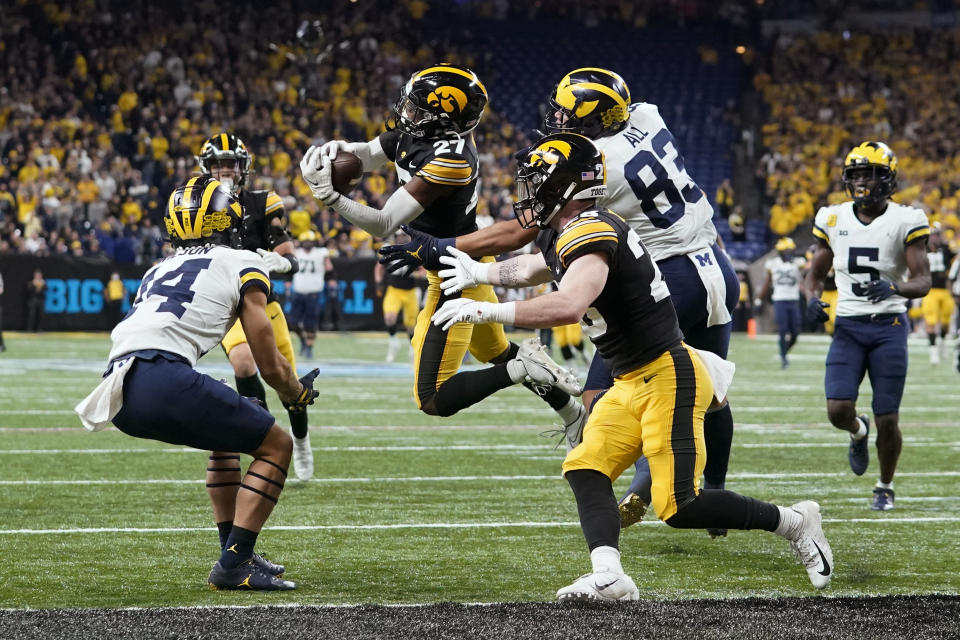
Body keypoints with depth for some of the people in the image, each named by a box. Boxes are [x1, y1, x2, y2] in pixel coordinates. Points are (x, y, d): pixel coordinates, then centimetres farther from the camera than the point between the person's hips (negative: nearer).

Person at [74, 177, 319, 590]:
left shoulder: (160, 270, 32)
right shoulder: (243, 265, 13)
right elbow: (271, 367, 14)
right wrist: (299, 395, 35)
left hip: (120, 396, 7)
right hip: (163, 380, -7)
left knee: (227, 437, 31)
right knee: (276, 446, 9)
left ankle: (236, 554, 29)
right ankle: (233, 567, -2)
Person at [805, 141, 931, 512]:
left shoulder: (905, 222, -6)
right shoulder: (834, 220, 4)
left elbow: (923, 281, -8)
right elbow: (817, 272, 16)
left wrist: (894, 288, -29)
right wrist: (813, 298, -6)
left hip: (888, 326, -2)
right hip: (848, 326, 2)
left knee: (887, 420, -1)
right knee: (838, 410, -13)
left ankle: (885, 488, 23)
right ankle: (858, 432, 25)